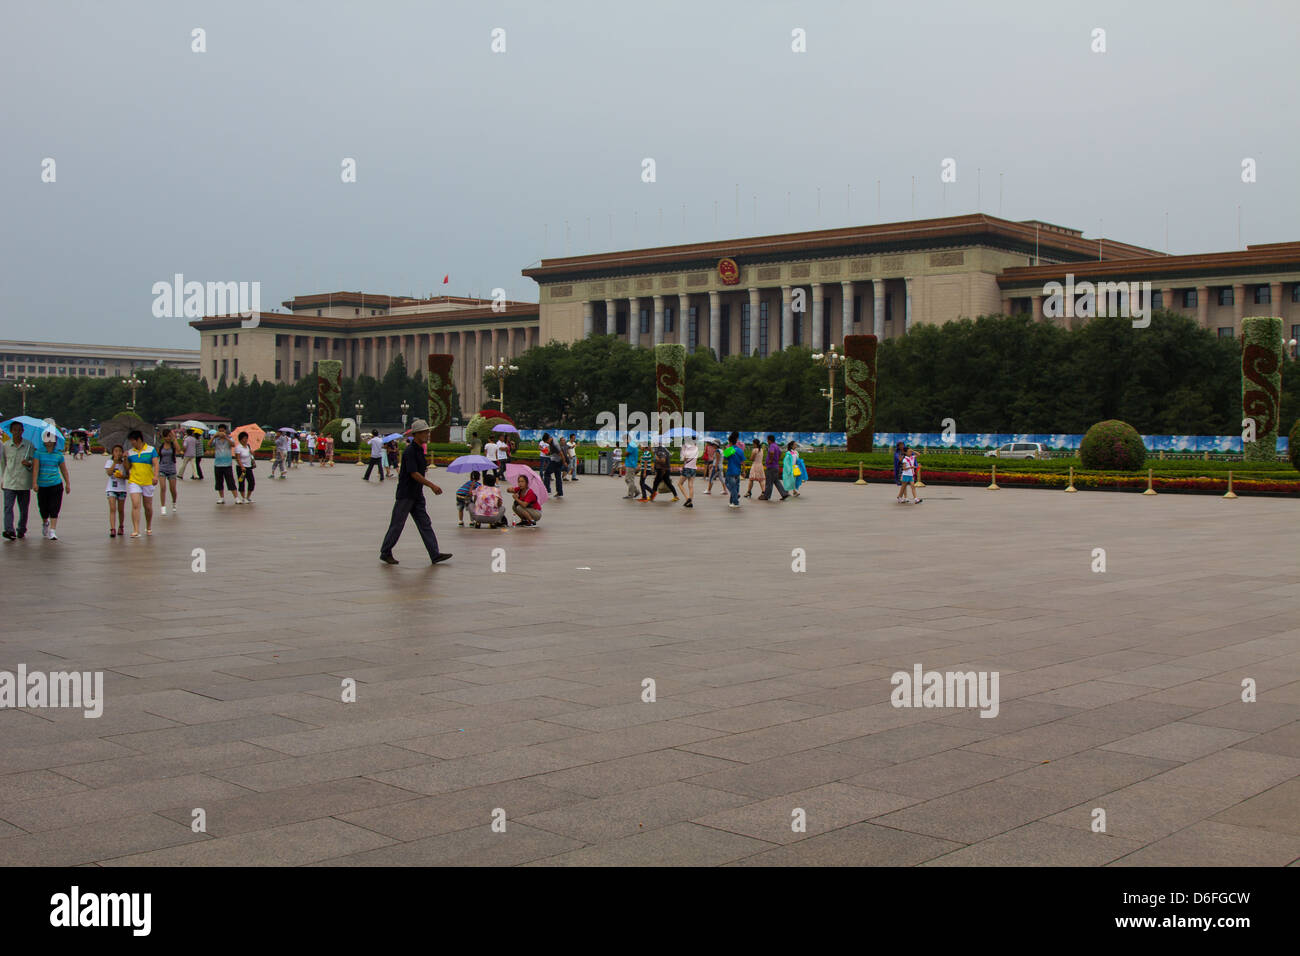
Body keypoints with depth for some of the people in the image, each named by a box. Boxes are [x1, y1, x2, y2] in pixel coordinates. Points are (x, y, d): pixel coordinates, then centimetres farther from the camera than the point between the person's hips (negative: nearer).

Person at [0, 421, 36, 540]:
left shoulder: (29, 445, 2)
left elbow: (35, 463, 7)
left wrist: (29, 463, -16)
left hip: (24, 482, 0)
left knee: (24, 509, 8)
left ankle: (21, 530, 22)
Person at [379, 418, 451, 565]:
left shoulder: (420, 450, 11)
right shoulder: (409, 451, -17)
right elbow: (414, 474, -23)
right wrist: (432, 485, -24)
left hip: (417, 495, 9)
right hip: (405, 495, -9)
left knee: (425, 524, 3)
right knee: (397, 525, 1)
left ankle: (435, 554, 0)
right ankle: (385, 553, 13)